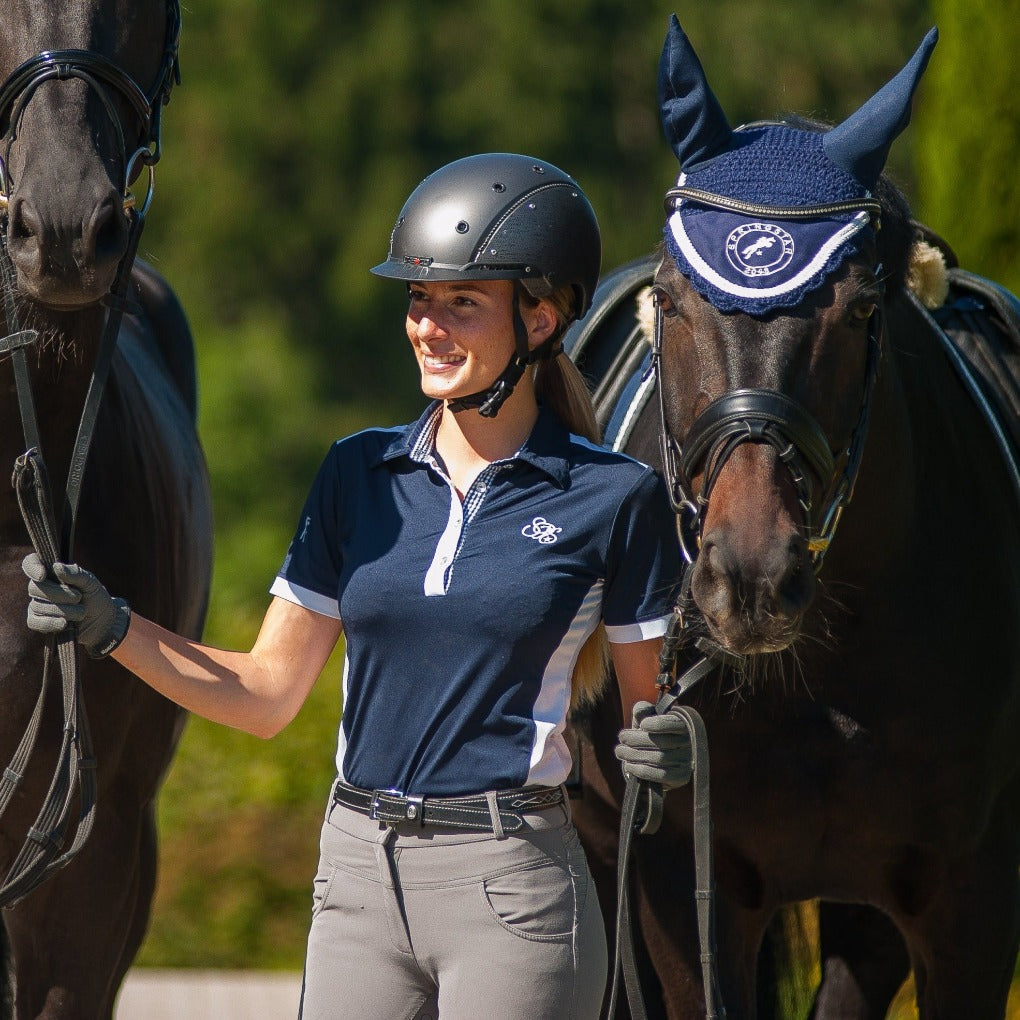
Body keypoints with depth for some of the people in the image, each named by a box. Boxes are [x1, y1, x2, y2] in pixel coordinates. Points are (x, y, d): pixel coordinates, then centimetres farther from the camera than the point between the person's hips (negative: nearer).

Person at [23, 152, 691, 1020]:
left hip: (511, 889, -4)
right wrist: (111, 629, -2)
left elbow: (649, 710, 3)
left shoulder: (613, 498, -3)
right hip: (359, 879, 4)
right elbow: (266, 695, 9)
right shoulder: (360, 474, 8)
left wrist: (664, 747, -20)